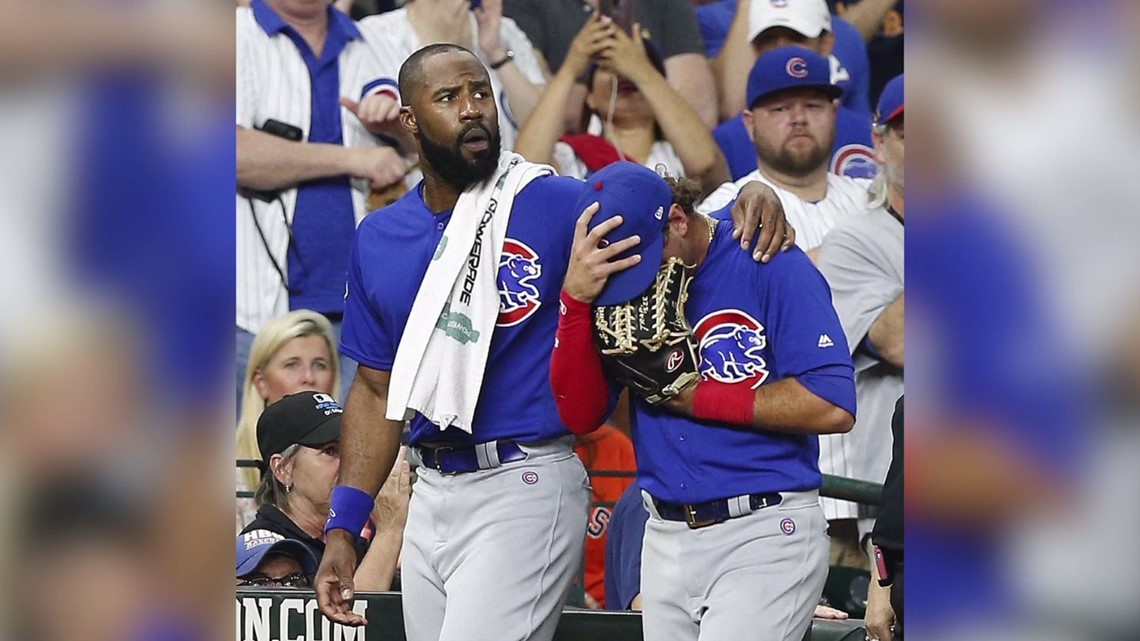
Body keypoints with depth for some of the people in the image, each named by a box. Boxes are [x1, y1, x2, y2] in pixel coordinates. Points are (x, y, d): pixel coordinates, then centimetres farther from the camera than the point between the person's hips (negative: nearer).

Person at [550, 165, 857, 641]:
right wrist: (576, 297, -14)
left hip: (764, 534, -6)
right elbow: (580, 415, -1)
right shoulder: (617, 282, 7)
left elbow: (832, 407, -16)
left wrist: (690, 395, -12)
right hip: (666, 539, 6)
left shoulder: (770, 265, -9)